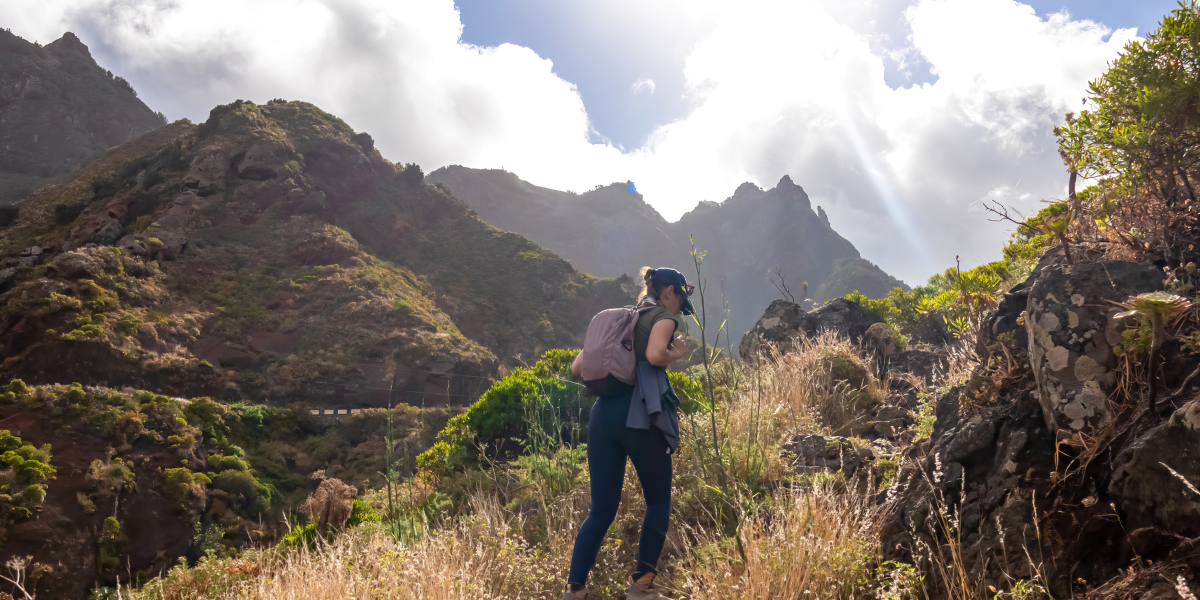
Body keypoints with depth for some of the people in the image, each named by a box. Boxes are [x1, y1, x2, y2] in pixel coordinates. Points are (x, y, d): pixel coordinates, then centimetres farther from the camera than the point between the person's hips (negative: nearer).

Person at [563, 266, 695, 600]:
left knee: (601, 510, 9)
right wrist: (677, 354, 2)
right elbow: (655, 354, -18)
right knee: (658, 501, 12)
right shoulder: (662, 317, 4)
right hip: (640, 417, -6)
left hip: (603, 415, 6)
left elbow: (578, 368, 19)